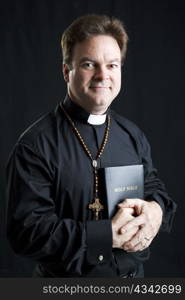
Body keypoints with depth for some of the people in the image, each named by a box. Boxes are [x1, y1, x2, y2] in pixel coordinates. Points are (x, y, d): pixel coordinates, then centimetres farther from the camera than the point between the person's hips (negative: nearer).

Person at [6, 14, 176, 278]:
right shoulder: (36, 145, -19)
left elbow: (153, 186, 10)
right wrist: (109, 234, -27)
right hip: (65, 282, -5)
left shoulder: (133, 135, 0)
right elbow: (26, 231, -22)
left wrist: (156, 209, -13)